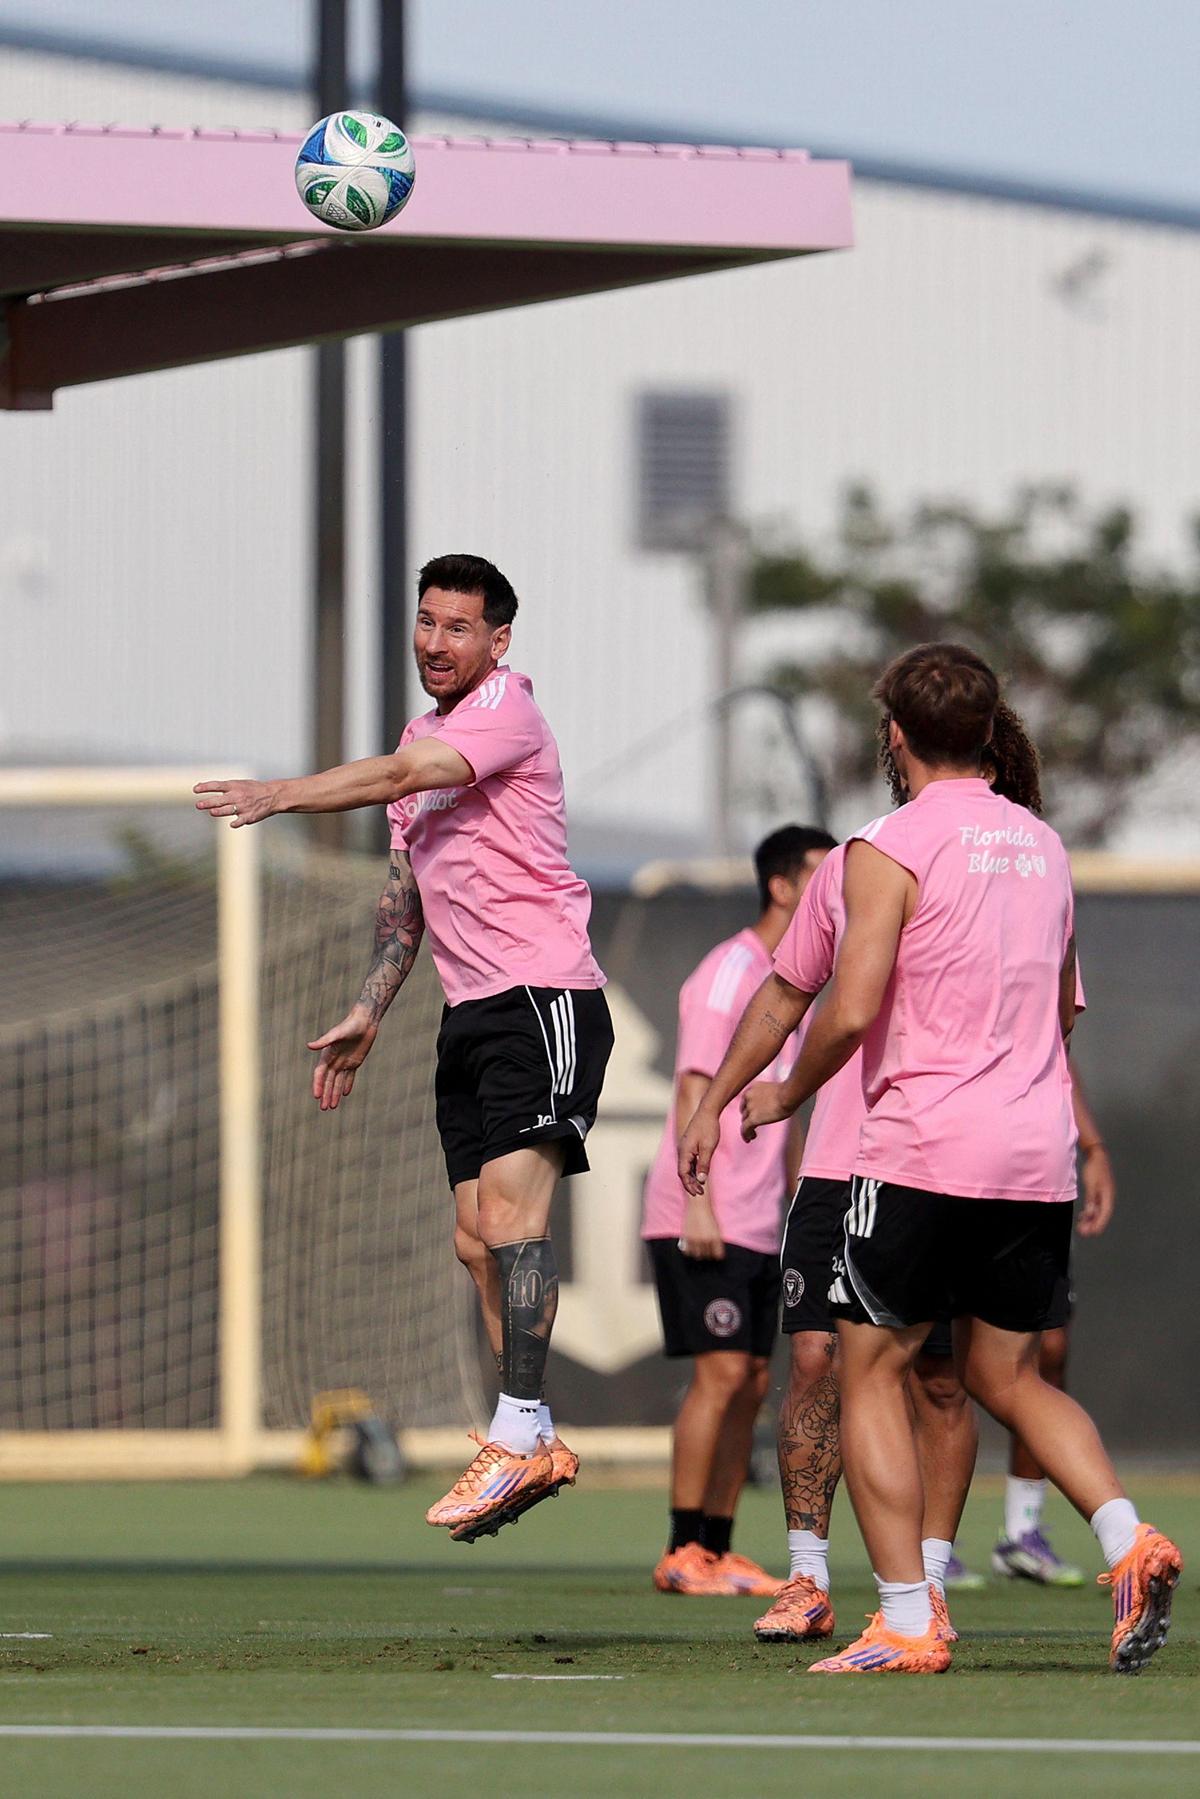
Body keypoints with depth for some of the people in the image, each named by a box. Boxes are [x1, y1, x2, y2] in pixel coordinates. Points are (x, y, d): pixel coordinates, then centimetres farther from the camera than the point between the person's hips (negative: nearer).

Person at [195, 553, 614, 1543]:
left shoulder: (507, 709, -8)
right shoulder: (425, 739, 20)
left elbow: (402, 776, -25)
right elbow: (407, 892, 27)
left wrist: (278, 794, -33)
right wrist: (368, 1013, 21)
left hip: (543, 994, -9)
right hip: (471, 1012, 9)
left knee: (509, 1208, -20)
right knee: (477, 1238, 4)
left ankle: (519, 1432, -24)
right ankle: (537, 1448, 8)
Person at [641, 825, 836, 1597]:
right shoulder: (729, 972, -10)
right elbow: (694, 1093, -15)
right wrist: (697, 1203, -21)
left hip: (757, 1228, 9)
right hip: (704, 1224, -9)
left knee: (750, 1385, 7)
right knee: (720, 1374, -12)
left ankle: (719, 1550, 11)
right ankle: (684, 1554, -8)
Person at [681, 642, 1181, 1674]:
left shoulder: (893, 850, -8)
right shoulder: (1043, 847, 13)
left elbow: (850, 1011, -15)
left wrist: (788, 1095, 3)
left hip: (924, 1153, -6)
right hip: (1038, 1159, 6)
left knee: (874, 1374, 5)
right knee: (1006, 1375, 17)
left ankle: (907, 1620, -2)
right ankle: (1126, 1537, -7)